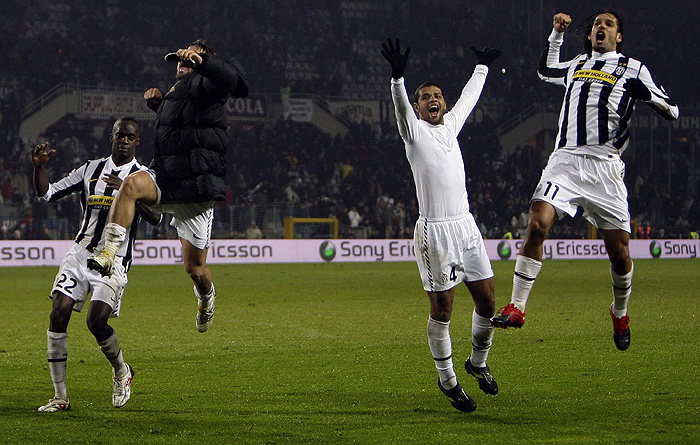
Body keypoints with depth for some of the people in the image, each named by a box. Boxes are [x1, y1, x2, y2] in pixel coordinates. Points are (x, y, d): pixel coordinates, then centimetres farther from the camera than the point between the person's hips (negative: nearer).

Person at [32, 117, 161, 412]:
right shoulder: (91, 169, 13)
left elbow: (155, 218, -15)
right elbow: (46, 194, 14)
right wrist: (39, 166, -4)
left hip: (114, 259, -4)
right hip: (80, 252, 4)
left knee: (96, 320, -18)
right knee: (58, 315, -10)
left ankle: (121, 371, 13)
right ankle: (59, 397, -4)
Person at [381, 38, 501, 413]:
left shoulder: (452, 124, 16)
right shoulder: (414, 130, -1)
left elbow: (469, 96, 34)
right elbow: (400, 103, -21)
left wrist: (483, 66, 45)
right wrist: (397, 75, -39)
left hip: (466, 225, 6)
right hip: (434, 230, -6)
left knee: (486, 301, 6)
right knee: (441, 309, -2)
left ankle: (478, 362, 29)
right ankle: (448, 381, 10)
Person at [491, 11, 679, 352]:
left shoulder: (632, 69, 10)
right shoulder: (577, 66, 22)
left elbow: (671, 111, 8)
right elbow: (546, 70, 44)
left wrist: (644, 92, -10)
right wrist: (557, 34, 35)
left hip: (605, 167, -2)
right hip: (564, 161, 2)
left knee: (619, 252, -1)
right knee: (537, 225, -20)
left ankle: (620, 313, 26)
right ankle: (516, 308, -18)